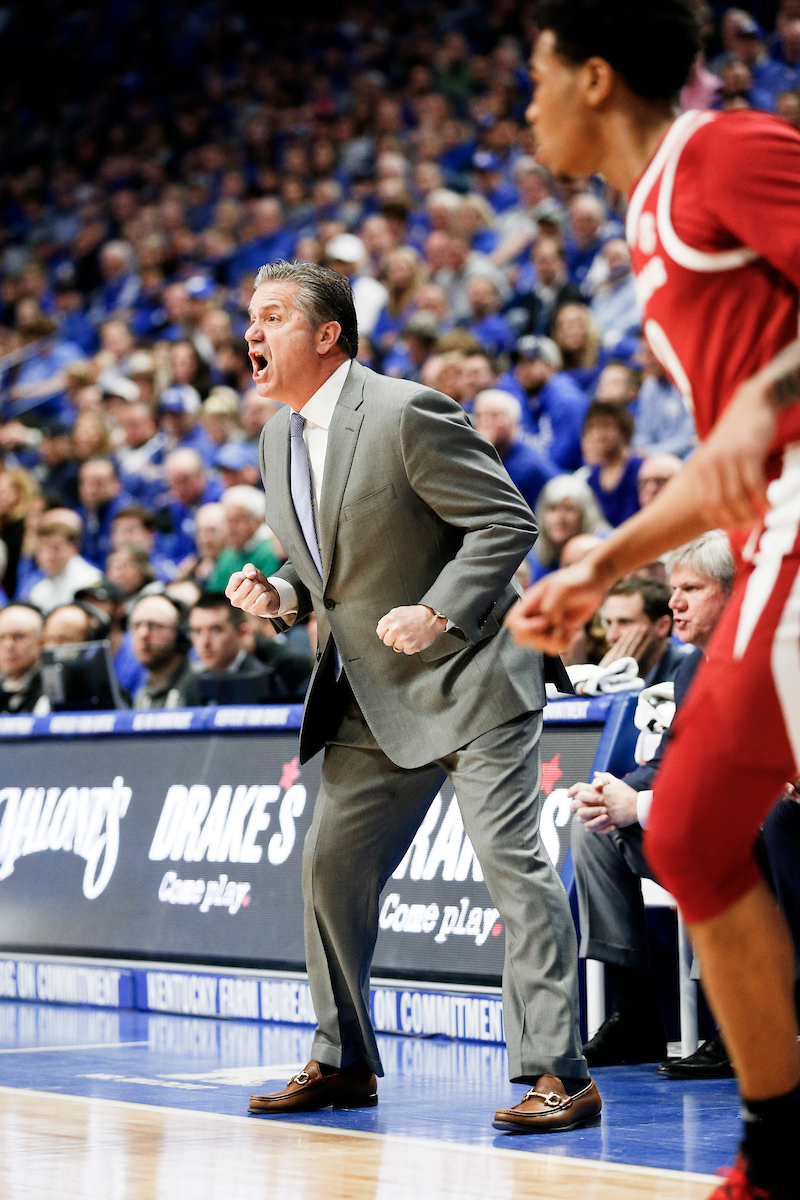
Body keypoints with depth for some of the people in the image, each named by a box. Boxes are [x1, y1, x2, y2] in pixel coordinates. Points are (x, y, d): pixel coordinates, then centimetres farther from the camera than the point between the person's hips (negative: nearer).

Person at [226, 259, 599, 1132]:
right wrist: (281, 595, 0)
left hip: (469, 676, -8)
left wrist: (438, 613, -25)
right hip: (373, 697, 9)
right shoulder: (277, 439, 9)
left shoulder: (407, 414, -17)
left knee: (511, 860, -12)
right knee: (332, 866, 10)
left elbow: (508, 521, -15)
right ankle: (343, 1063, 24)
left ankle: (556, 1074, -9)